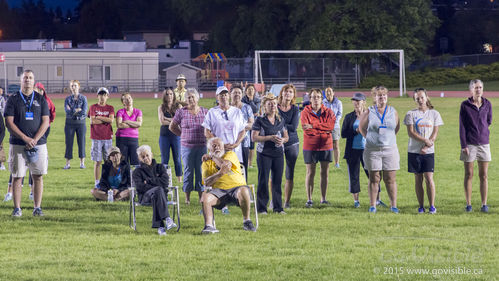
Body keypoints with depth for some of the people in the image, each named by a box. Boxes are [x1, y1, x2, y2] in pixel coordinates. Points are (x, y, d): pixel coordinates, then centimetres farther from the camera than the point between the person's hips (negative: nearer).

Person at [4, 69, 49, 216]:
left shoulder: (41, 100, 9)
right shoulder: (13, 100, 4)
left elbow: (45, 122, 3)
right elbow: (9, 122, -4)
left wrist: (34, 140, -11)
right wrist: (26, 139, -14)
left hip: (39, 143, 2)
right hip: (18, 144, -2)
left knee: (38, 176, 1)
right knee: (17, 176, -2)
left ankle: (37, 207, 7)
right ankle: (17, 208, 2)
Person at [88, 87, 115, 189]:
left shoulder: (110, 108, 10)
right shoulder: (93, 107, 5)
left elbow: (111, 120, -6)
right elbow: (92, 121, -7)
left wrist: (98, 117, -7)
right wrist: (106, 120, -5)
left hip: (108, 137, 2)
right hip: (96, 138, -2)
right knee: (97, 161, -2)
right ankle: (97, 182, 2)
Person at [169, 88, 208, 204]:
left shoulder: (204, 112, 5)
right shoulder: (181, 112, 1)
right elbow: (172, 127, 10)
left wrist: (206, 135, 7)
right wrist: (183, 135, 7)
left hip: (202, 145, 1)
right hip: (186, 146, -1)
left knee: (201, 170, 3)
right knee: (188, 170, 2)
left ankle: (201, 196, 10)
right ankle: (187, 197, 8)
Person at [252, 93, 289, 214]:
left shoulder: (281, 120, 12)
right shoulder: (260, 120, -3)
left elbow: (286, 136, 17)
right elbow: (254, 137, -9)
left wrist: (282, 140, -6)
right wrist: (270, 138, -17)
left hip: (278, 153, 4)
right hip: (264, 153, -4)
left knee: (277, 180, 5)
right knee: (263, 180, -3)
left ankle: (278, 207, 12)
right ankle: (261, 207, 3)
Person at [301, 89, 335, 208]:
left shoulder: (328, 112, 5)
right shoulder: (305, 112, -1)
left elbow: (331, 125, -14)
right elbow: (307, 129, -14)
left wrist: (313, 125, -19)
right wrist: (323, 129, -16)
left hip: (325, 145, 2)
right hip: (310, 146, -2)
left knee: (325, 172, 5)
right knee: (310, 172, 1)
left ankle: (323, 199, 13)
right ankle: (309, 199, 5)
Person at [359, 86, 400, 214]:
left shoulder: (393, 112, 8)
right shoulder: (369, 112, 2)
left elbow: (397, 127, 19)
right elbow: (362, 127, 13)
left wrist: (389, 138, 12)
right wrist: (370, 138, 10)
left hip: (390, 150, 1)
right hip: (373, 150, -1)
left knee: (390, 179, 0)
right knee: (374, 178, 2)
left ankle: (393, 205, 3)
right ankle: (372, 206, 6)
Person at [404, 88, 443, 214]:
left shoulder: (434, 114, 5)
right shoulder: (411, 114, 3)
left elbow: (435, 133, 1)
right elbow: (410, 132, -5)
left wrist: (426, 147, -12)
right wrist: (425, 140, -15)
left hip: (428, 152, -1)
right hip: (414, 151, 1)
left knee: (429, 178, -8)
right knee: (418, 179, 3)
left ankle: (432, 206, -3)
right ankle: (421, 206, 8)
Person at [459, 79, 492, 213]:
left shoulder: (487, 104, 4)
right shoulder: (465, 105, -3)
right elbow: (462, 126, -4)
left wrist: (481, 130, 8)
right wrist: (464, 145, -9)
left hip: (484, 143, 2)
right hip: (469, 144, -2)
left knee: (484, 175, 3)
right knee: (469, 175, 2)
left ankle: (484, 204, 8)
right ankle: (468, 204, 8)